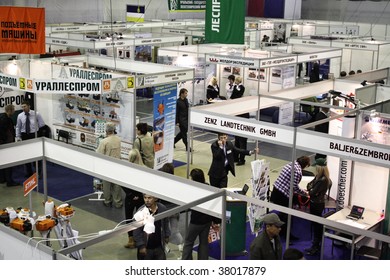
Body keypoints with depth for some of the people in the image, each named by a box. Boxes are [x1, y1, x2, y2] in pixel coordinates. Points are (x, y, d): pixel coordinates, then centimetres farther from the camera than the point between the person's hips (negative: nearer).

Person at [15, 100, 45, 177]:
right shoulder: (20, 116, 0)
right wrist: (18, 137, 4)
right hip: (24, 136, 2)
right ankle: (29, 172, 17)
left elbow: (42, 124, 4)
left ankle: (38, 170, 13)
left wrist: (35, 128, -3)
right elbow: (18, 127, 7)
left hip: (34, 135, -2)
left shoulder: (36, 114, -6)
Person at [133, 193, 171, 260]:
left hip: (159, 246, 3)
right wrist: (141, 245, -14)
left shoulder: (162, 208, -10)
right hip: (146, 248, -3)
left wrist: (166, 236, 12)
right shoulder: (141, 211, -20)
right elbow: (137, 231, -14)